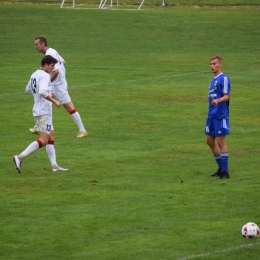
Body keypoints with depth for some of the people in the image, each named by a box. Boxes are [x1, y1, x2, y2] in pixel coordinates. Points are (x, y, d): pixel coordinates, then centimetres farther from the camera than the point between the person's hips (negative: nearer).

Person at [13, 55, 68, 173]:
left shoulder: (34, 75, 12)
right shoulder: (45, 76, -16)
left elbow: (28, 90, 24)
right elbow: (42, 92, -31)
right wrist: (54, 101, -22)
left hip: (38, 111, 10)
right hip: (43, 112, -10)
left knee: (51, 137, 14)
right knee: (43, 140, -11)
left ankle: (54, 165, 13)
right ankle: (20, 157, -17)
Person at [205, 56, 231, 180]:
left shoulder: (224, 79, -10)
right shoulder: (213, 80, 17)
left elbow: (226, 96, -21)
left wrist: (217, 100, -38)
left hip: (221, 115, -9)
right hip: (212, 115, 9)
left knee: (220, 141, -8)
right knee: (210, 141, 12)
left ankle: (225, 172, -4)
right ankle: (221, 168, 23)